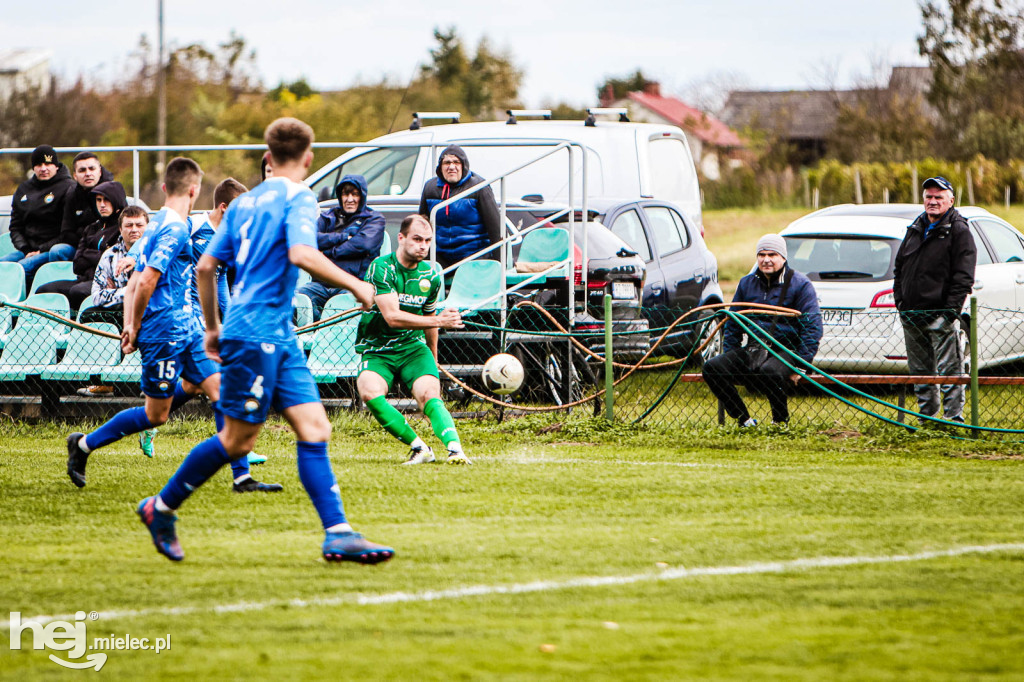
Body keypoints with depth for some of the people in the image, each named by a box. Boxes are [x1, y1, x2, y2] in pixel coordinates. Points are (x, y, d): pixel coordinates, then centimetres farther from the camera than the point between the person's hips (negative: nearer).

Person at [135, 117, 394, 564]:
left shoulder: (245, 202, 17)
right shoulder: (298, 199, -7)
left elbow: (206, 266, 17)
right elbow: (301, 254, -25)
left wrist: (213, 328, 25)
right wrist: (354, 285, -14)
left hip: (278, 336, 9)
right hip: (256, 332, -9)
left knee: (314, 428, 0)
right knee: (237, 439, -1)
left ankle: (338, 535, -7)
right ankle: (161, 508, 12)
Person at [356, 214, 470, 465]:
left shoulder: (431, 276, 7)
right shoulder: (381, 268, -12)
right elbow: (392, 317, -21)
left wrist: (433, 358, 34)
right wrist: (439, 321, -26)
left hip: (413, 347, 3)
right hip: (377, 350, -3)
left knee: (430, 394, -26)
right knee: (369, 392, -32)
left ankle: (454, 447, -42)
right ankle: (418, 448, -23)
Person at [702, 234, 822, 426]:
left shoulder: (800, 285, 0)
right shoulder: (747, 284, 15)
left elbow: (812, 328, -5)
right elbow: (732, 324, 24)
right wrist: (727, 358, 13)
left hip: (786, 351, -5)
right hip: (752, 351, 5)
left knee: (770, 371, -39)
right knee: (711, 368, -16)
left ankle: (781, 422, -14)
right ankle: (744, 421, -8)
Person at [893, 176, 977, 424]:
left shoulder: (958, 231, -3)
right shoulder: (916, 229, 17)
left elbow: (964, 276, -9)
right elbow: (899, 268, 23)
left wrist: (951, 309, -15)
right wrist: (900, 300, 11)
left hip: (941, 316, -7)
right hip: (911, 315, 7)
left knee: (949, 370, -7)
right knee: (920, 372, 12)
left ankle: (953, 417, -6)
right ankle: (926, 418, 19)